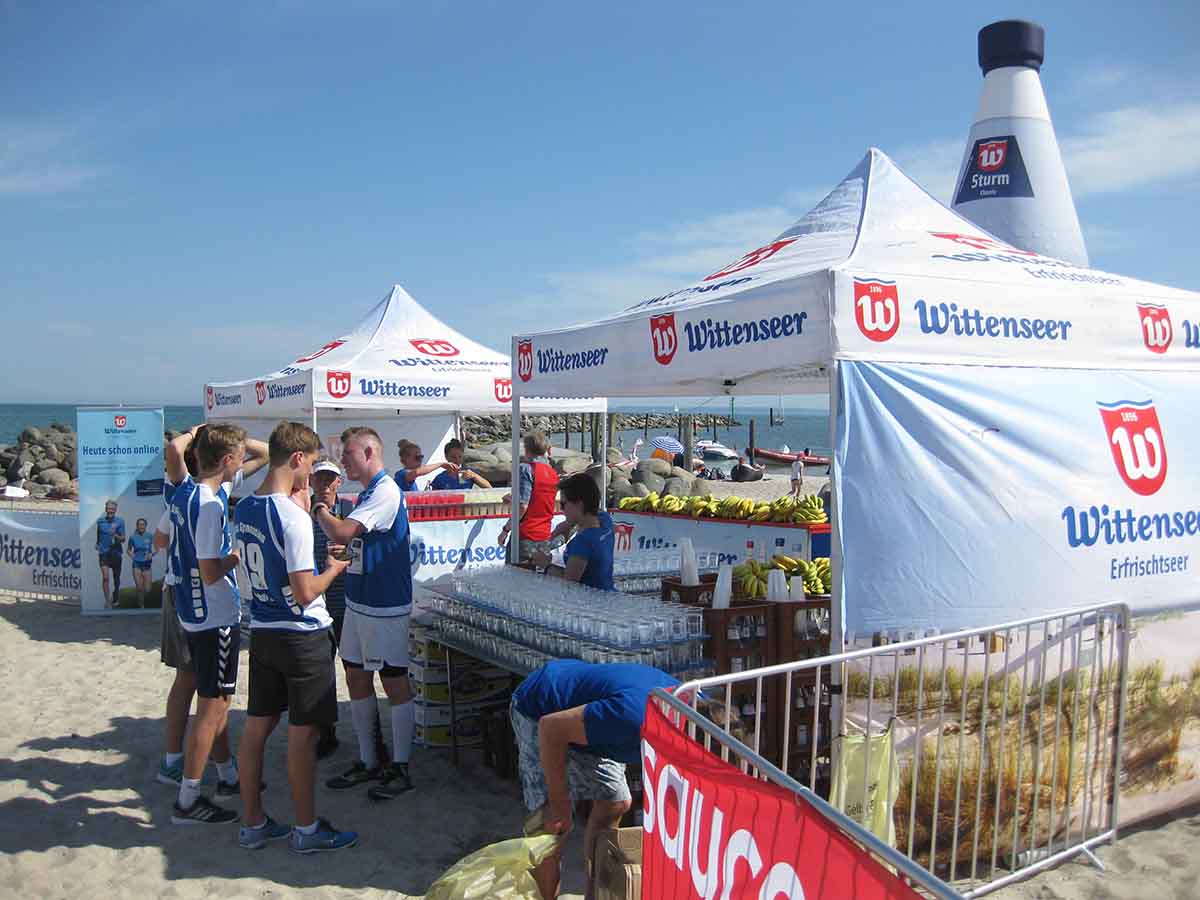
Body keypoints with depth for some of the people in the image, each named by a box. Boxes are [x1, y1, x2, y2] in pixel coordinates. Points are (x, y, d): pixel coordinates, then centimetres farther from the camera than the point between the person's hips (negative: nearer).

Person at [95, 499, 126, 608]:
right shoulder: (100, 521, 4)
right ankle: (107, 601, -11)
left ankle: (115, 599, 32)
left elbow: (123, 539, -5)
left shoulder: (120, 521, -2)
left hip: (116, 553, 0)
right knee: (105, 577, -14)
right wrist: (97, 543, 20)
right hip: (103, 553, 0)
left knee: (116, 578, 11)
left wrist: (116, 536, -23)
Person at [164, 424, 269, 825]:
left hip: (191, 613, 9)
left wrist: (203, 433, 2)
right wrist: (241, 552, -9)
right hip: (216, 618, -9)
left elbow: (174, 449, 16)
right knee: (212, 707, 0)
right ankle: (187, 800, 7)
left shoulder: (181, 491, 1)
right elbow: (211, 573, -23)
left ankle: (228, 774, 35)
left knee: (216, 700, 21)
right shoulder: (210, 504, -23)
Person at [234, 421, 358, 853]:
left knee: (257, 726, 13)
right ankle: (307, 829, 15)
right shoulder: (293, 516, -22)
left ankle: (252, 823, 25)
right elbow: (304, 593, -23)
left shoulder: (244, 509, 3)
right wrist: (333, 570, -4)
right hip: (303, 636, -8)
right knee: (303, 732, 3)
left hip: (262, 634, 8)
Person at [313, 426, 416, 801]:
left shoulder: (386, 491, -17)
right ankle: (368, 762, 26)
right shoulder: (367, 492, 14)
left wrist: (321, 510, -7)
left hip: (385, 605, -10)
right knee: (357, 678, 14)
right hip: (358, 600, 10)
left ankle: (400, 769, 11)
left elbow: (342, 533, -25)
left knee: (394, 683, 1)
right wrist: (338, 543, 1)